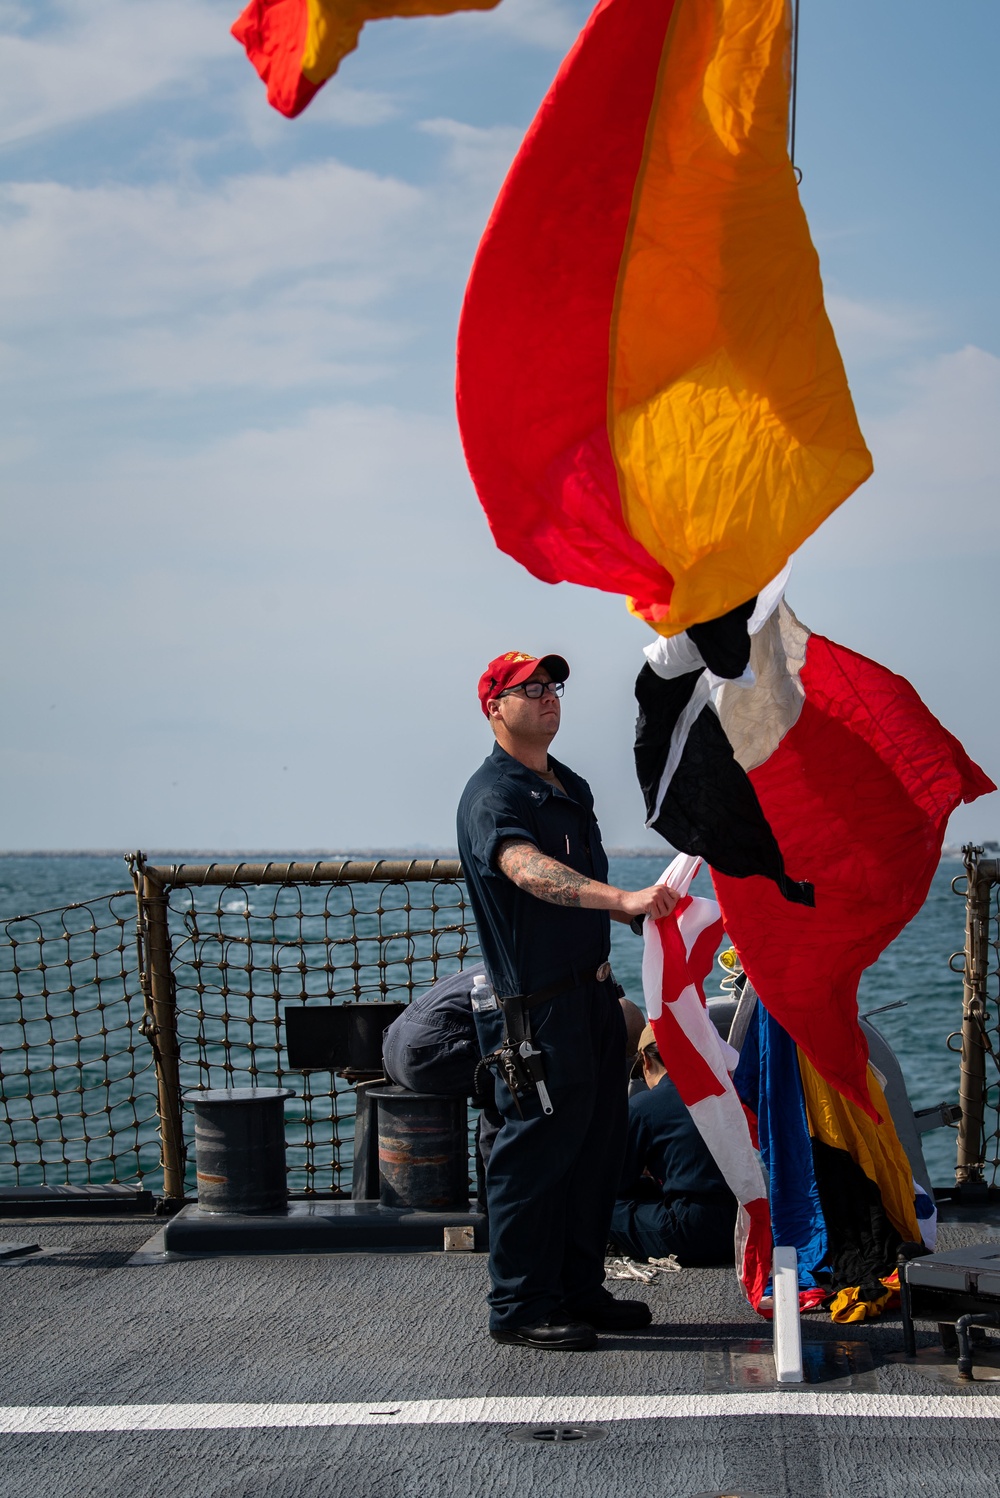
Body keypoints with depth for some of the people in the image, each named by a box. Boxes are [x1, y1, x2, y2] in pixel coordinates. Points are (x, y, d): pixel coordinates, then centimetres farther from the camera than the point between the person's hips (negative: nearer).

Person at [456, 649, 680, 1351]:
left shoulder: (572, 786, 17)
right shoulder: (493, 794, -14)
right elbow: (528, 870, -34)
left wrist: (646, 915, 21)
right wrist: (623, 898, -45)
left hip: (592, 991, 9)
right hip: (537, 1007, -9)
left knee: (598, 1147, 14)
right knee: (538, 1150, -5)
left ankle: (579, 1290, 24)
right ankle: (519, 1307, 3)